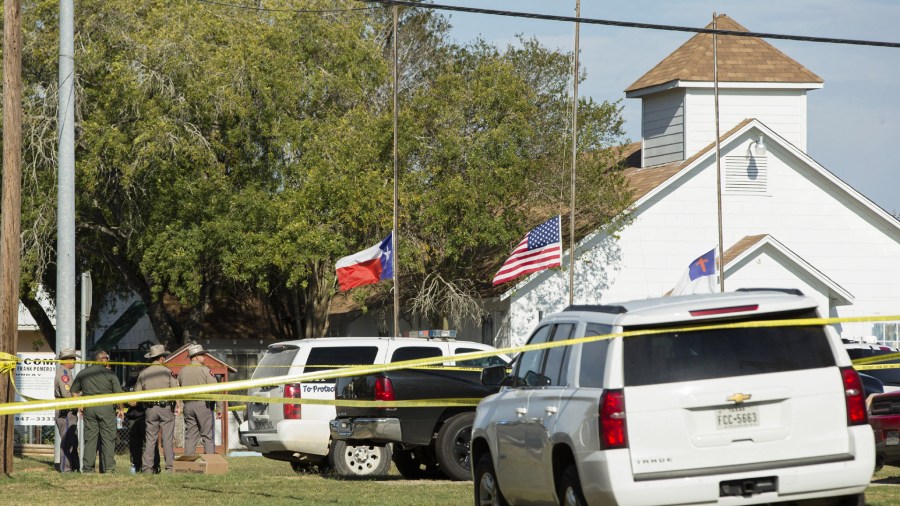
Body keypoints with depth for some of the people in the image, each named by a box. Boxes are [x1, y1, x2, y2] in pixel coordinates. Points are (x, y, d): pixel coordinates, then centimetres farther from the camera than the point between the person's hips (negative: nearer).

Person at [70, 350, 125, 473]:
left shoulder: (83, 373, 11)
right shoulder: (109, 373, -2)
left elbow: (74, 391, 14)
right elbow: (118, 393, -4)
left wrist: (79, 406, 19)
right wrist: (121, 409, 5)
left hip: (89, 407, 3)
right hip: (106, 407, -3)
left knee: (89, 438, 7)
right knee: (108, 438, 1)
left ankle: (87, 468, 5)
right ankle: (108, 468, -3)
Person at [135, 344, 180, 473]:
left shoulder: (143, 373, 5)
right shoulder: (167, 372, -3)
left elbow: (137, 393, 7)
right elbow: (175, 390, -8)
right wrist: (177, 405, -1)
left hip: (150, 409, 2)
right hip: (166, 407, -2)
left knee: (149, 440, 5)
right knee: (168, 439, 0)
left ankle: (147, 468, 0)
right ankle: (170, 467, -3)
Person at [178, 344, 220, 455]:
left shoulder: (183, 371, 11)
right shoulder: (205, 370, -5)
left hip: (188, 405, 5)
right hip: (203, 404, -5)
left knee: (190, 436, 7)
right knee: (208, 435, -1)